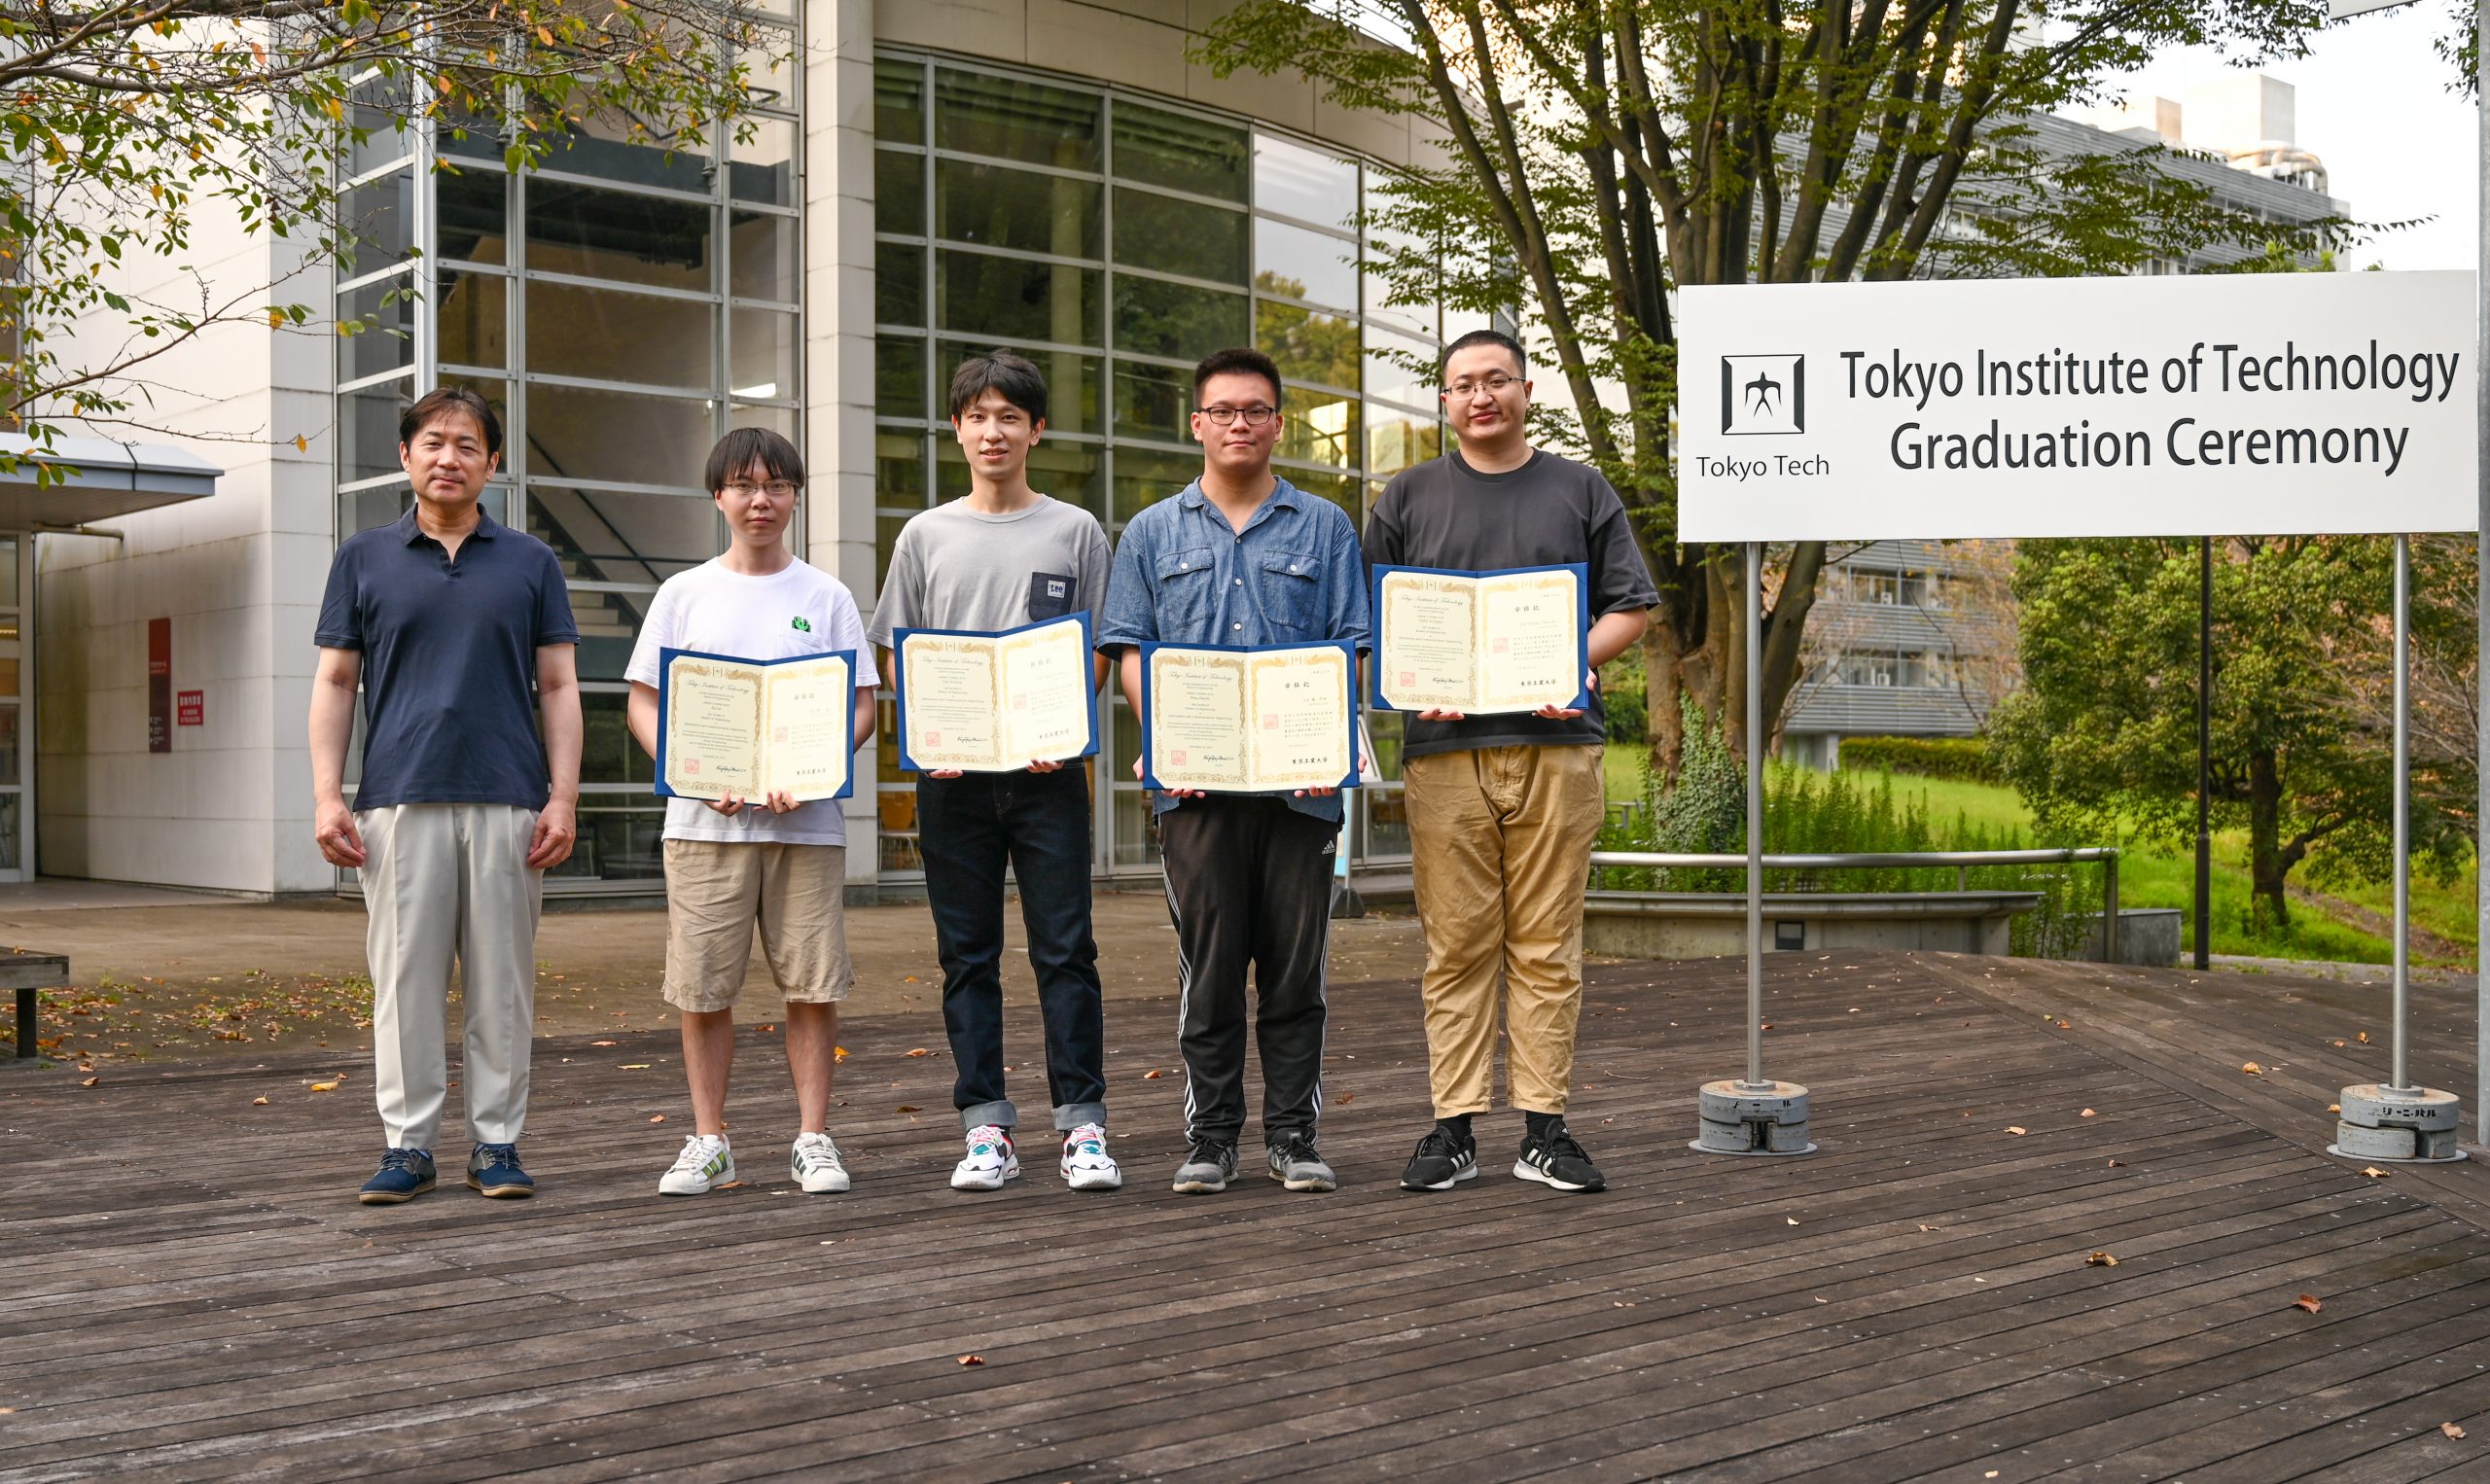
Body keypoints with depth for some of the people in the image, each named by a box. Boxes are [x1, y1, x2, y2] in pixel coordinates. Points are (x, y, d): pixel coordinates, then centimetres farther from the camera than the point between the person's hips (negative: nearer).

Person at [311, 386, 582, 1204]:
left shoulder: (529, 562, 10)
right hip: (398, 800, 0)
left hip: (507, 801, 0)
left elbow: (558, 686, 8)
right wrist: (327, 797, -1)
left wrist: (564, 797, -2)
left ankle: (496, 1141, 12)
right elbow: (335, 682, 9)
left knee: (502, 982, 3)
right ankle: (408, 1143, 10)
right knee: (405, 978, 2)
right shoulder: (364, 559, 10)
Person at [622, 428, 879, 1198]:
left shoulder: (826, 596, 8)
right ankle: (708, 1143, 14)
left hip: (806, 820, 0)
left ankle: (813, 1140, 10)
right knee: (702, 989, 3)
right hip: (704, 820, 0)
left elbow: (861, 707, 6)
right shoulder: (684, 594, 8)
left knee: (812, 984, 0)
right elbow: (643, 702, 7)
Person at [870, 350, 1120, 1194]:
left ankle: (1082, 1123, 3)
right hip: (952, 775, 2)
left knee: (1065, 949, -3)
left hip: (1046, 772, -2)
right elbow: (897, 658, 11)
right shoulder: (926, 535, 11)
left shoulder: (1075, 531, 7)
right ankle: (986, 1128, 11)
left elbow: (1098, 654, 5)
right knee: (967, 955, 5)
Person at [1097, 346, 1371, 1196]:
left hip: (1301, 784, 0)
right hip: (1197, 785, 0)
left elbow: (1349, 645, 7)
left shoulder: (1324, 528, 11)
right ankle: (1211, 1138, 12)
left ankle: (1294, 1135, 12)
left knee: (1295, 966, 3)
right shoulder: (1154, 534, 13)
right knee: (1208, 966, 3)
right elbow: (1130, 648, 7)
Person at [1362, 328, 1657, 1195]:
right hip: (1445, 744, 0)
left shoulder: (1581, 491, 13)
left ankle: (1545, 1129, 8)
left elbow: (1632, 606, 10)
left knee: (1547, 946, 2)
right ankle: (1454, 1129, 6)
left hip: (1555, 741, 0)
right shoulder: (1409, 497, 13)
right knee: (1456, 945, 1)